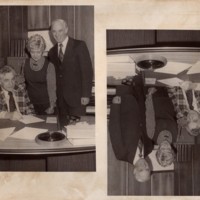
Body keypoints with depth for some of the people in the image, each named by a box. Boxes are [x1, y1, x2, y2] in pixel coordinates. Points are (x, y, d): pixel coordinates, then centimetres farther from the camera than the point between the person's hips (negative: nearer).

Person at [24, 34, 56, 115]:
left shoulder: (49, 66, -9)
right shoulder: (26, 63, 3)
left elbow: (51, 87, -10)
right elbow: (23, 82, 13)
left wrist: (51, 107, -16)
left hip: (46, 105, -3)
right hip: (30, 104, 3)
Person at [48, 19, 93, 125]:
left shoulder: (79, 46, -3)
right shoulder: (52, 51, 14)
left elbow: (87, 71, -7)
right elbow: (54, 74, 15)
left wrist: (85, 95, -13)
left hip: (75, 96, -5)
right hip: (60, 98, 5)